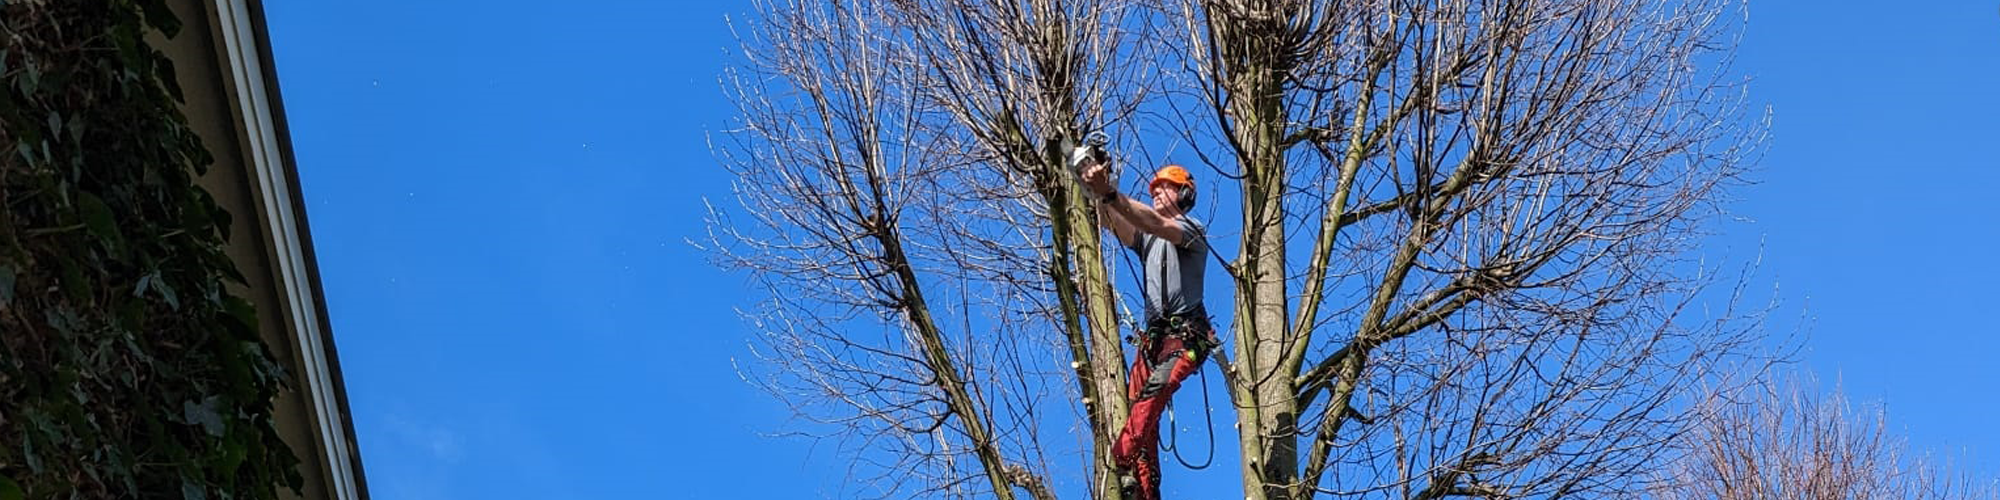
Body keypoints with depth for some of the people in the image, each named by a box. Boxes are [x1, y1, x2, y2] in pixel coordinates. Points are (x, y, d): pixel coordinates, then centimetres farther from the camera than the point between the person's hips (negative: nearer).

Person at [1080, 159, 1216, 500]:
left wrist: (1109, 193, -32)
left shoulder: (1191, 230, 2)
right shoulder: (1147, 239, 24)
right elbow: (1109, 222, 5)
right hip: (1154, 335, 7)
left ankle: (1121, 463, -41)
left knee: (1151, 394, -28)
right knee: (1138, 410, -6)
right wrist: (1100, 194, -17)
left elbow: (1153, 223, -19)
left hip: (1186, 334, -7)